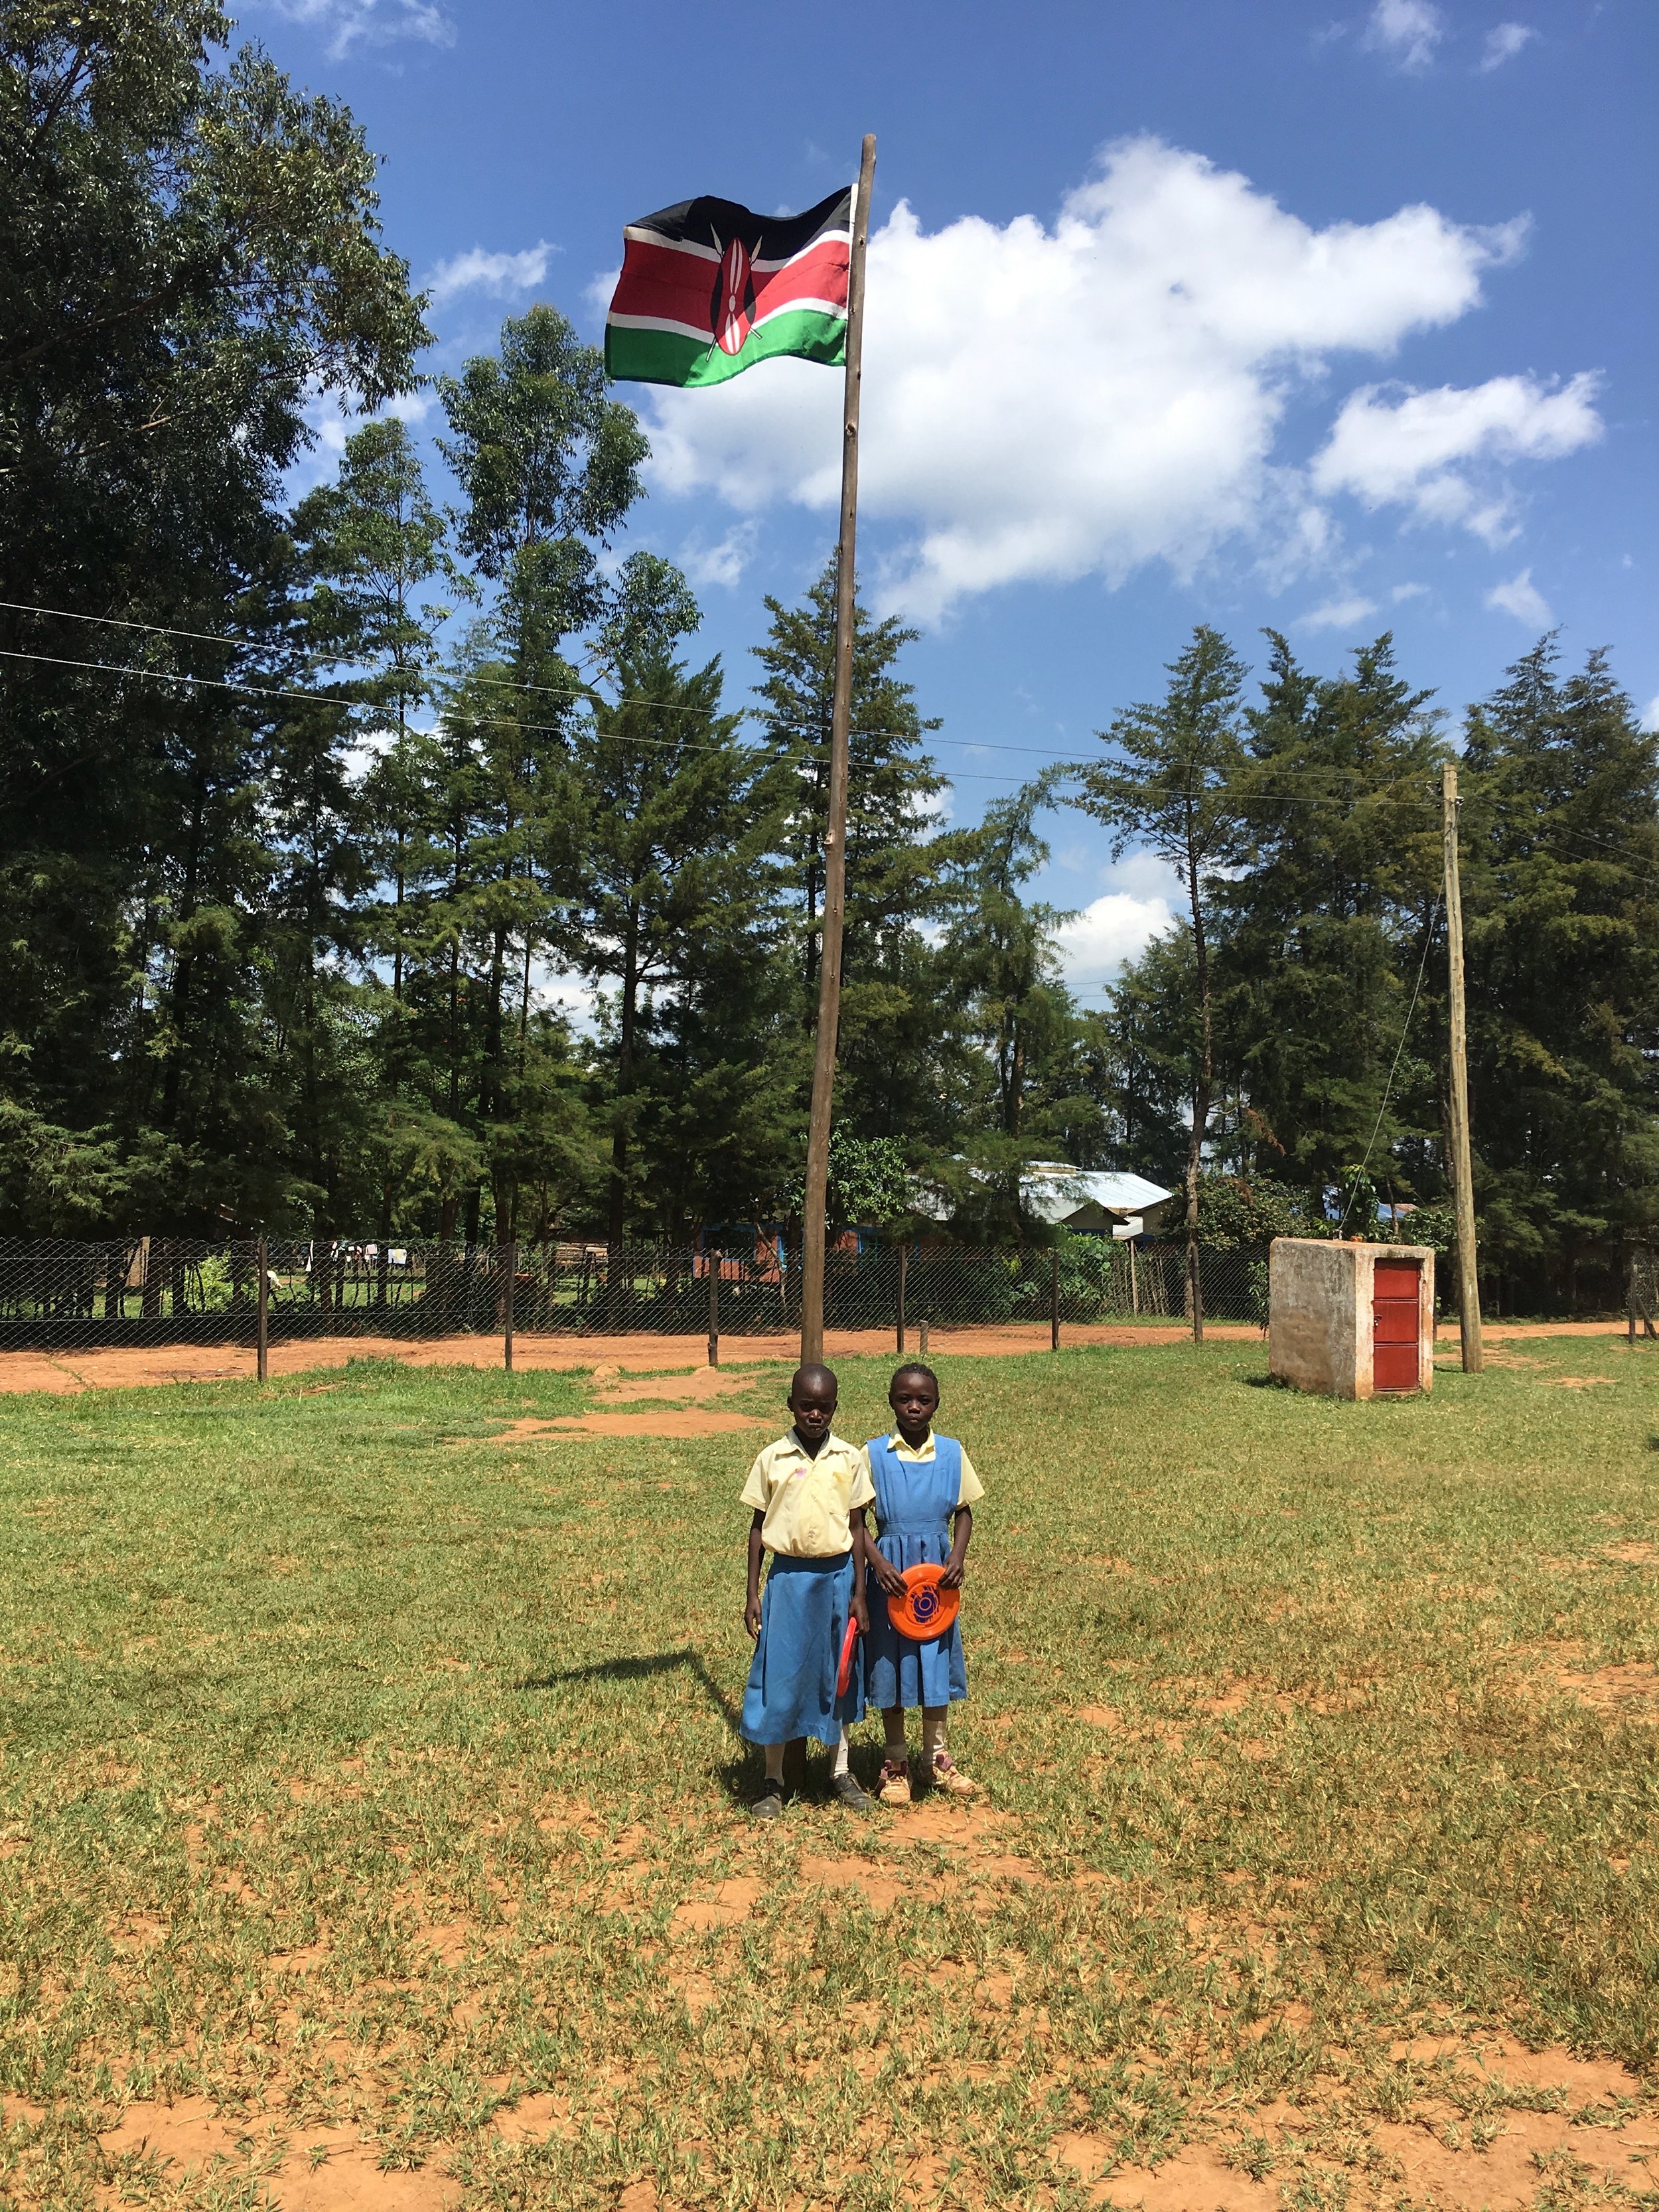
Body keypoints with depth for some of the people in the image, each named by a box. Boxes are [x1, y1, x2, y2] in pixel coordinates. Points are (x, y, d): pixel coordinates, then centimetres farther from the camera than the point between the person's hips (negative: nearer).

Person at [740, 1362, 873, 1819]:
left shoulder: (849, 1458, -2)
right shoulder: (772, 1459, -4)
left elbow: (857, 1528, 2)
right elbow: (757, 1528, 2)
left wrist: (859, 1595, 0)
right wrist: (753, 1594, 0)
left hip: (837, 1576, 1)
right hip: (788, 1577, -1)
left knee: (839, 1674, 13)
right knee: (779, 1676, 3)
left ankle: (841, 1771, 30)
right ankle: (774, 1781, 19)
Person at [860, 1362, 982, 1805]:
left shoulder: (951, 1452, -1)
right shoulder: (873, 1454, -6)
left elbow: (964, 1512, 6)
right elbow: (854, 1518, -5)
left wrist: (957, 1558, -10)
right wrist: (878, 1563, -18)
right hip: (890, 1568, -2)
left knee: (937, 1657, 11)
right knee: (890, 1661, 6)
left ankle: (936, 1756, 28)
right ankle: (895, 1762, 21)